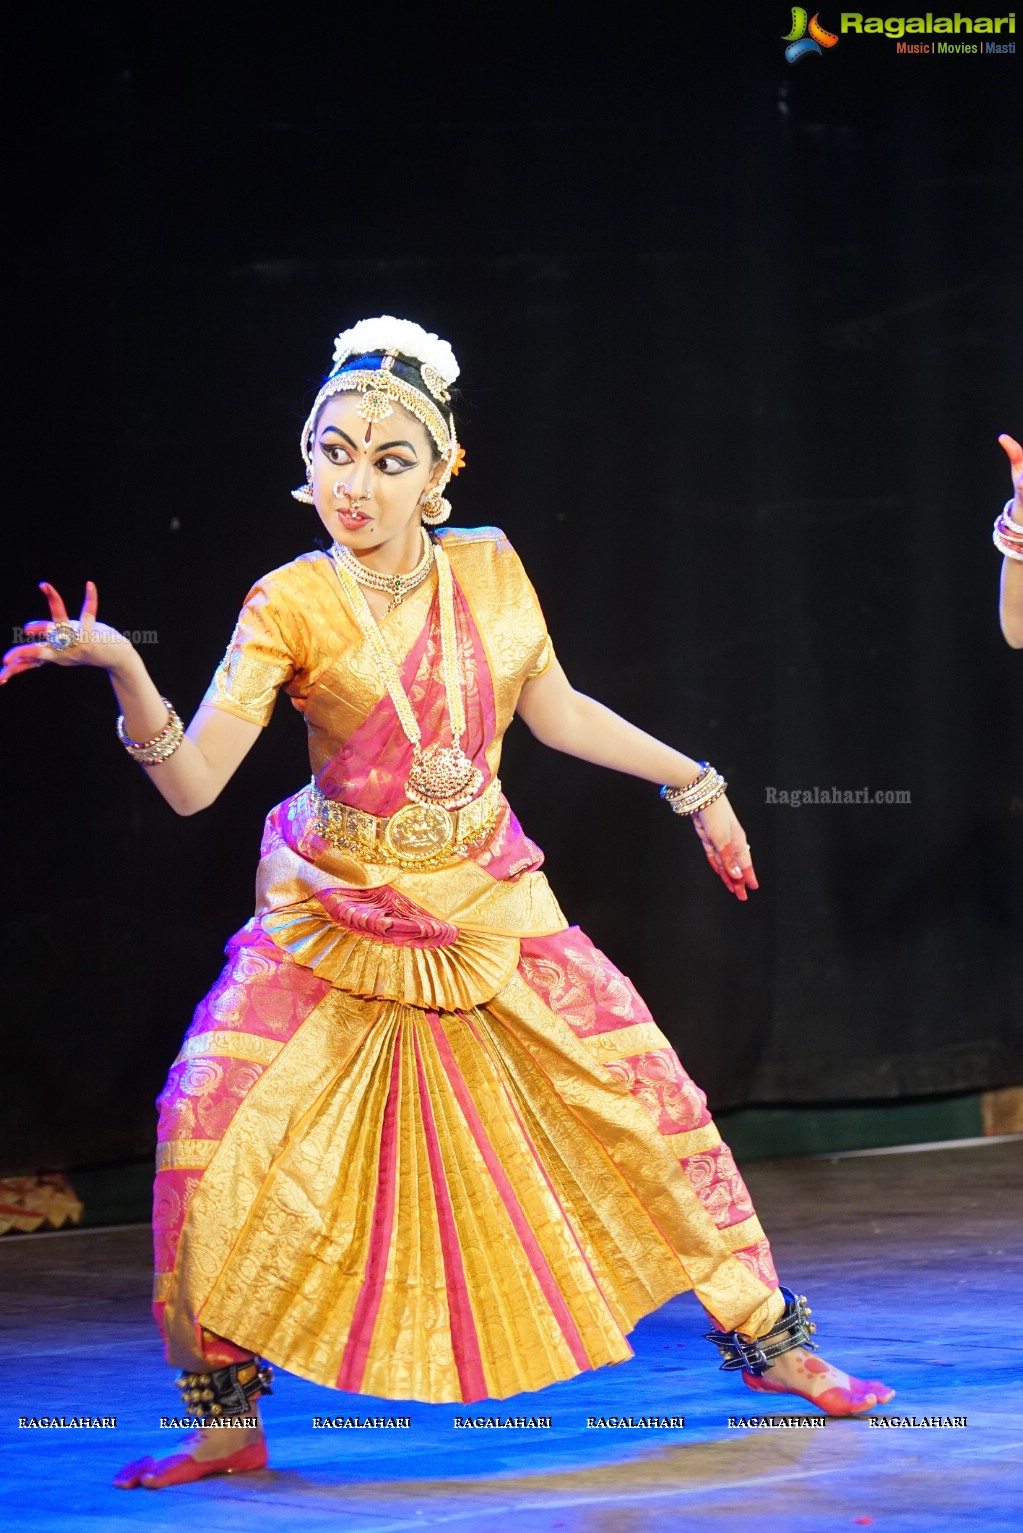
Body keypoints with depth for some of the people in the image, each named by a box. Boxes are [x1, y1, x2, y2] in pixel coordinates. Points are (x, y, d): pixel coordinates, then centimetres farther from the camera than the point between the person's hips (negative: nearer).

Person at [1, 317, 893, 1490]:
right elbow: (192, 780, -22)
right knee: (203, 1129, -16)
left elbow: (553, 709, 13)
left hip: (487, 902, 2)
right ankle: (226, 1420, 1)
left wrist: (691, 781, 19)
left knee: (649, 1097, -2)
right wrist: (122, 669, -38)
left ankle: (768, 1342, 16)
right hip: (330, 920, -2)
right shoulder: (290, 605, -13)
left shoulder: (488, 570, -4)